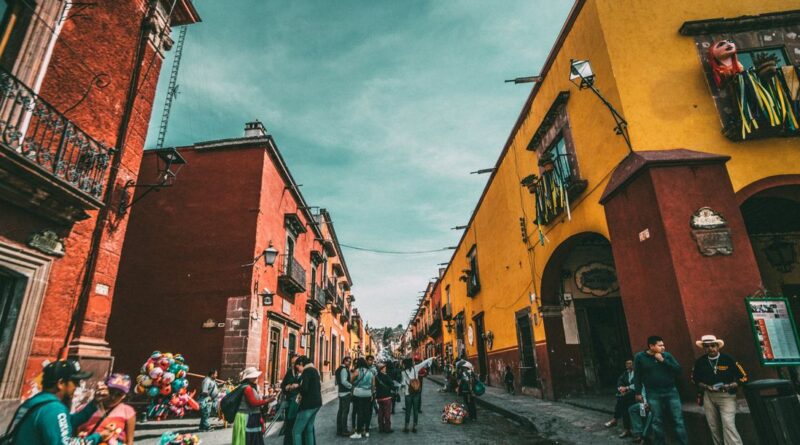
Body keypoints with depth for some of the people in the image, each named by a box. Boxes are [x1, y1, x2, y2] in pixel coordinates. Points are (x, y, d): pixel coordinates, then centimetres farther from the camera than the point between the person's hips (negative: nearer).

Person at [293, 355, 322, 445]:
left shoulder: (306, 371, -12)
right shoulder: (314, 370, 15)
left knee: (296, 431, -3)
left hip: (308, 404, -9)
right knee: (309, 429, 15)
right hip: (316, 402, 9)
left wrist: (296, 387, -3)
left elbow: (304, 388, -24)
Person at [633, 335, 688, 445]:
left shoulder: (667, 355, 2)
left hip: (671, 391, 2)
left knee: (678, 420, 2)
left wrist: (663, 361, -14)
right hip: (653, 394, -1)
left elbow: (678, 370, -6)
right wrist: (638, 393, 2)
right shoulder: (640, 357, -4)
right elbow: (637, 376, 1)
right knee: (657, 421, 7)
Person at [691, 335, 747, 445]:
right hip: (708, 396, 3)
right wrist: (705, 386, -7)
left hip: (726, 395, -3)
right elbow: (695, 379, 11)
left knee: (728, 424, -15)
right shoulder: (700, 362, -1)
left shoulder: (728, 359, -8)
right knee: (713, 427, 11)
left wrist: (729, 386, -17)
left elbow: (743, 378, -3)